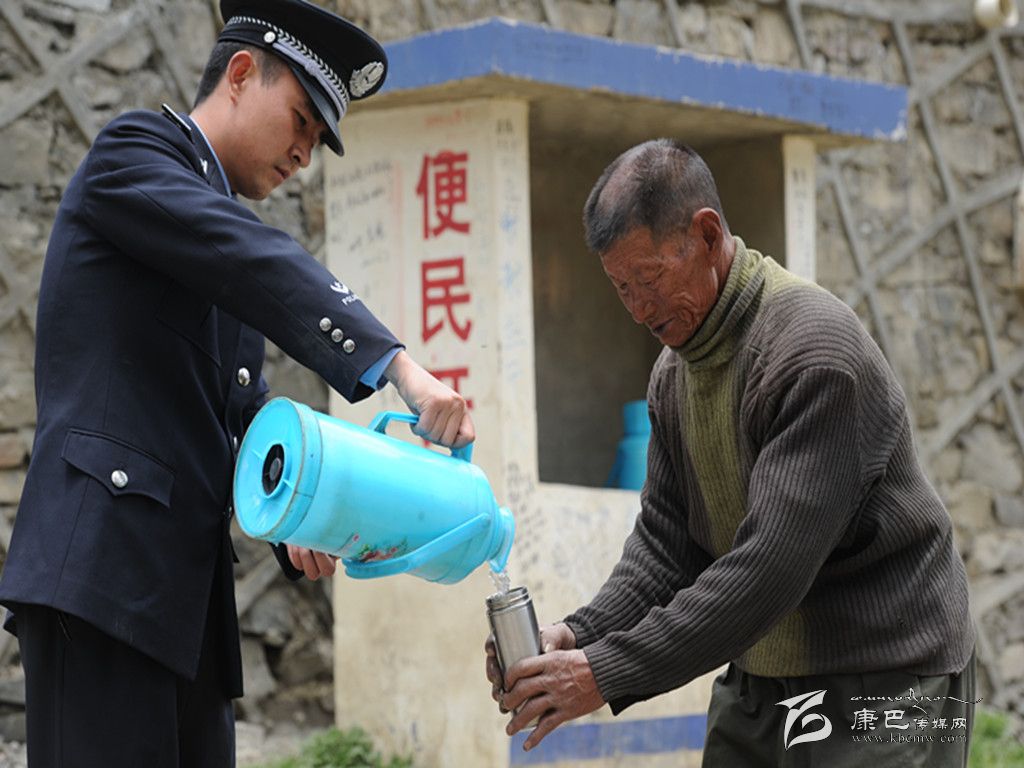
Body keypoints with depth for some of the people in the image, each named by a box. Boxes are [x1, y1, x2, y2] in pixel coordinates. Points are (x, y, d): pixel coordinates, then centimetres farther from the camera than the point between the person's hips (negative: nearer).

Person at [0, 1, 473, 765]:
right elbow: (262, 265, -14)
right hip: (100, 567, -9)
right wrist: (400, 367, -24)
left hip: (187, 586, 9)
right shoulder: (132, 153, 1)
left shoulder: (224, 269, 27)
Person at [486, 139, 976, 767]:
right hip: (758, 684, 8)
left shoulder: (814, 351, -22)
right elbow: (667, 539, 8)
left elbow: (773, 565, -28)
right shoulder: (675, 372, 7)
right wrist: (582, 636, -12)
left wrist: (610, 673, -28)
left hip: (883, 687, -8)